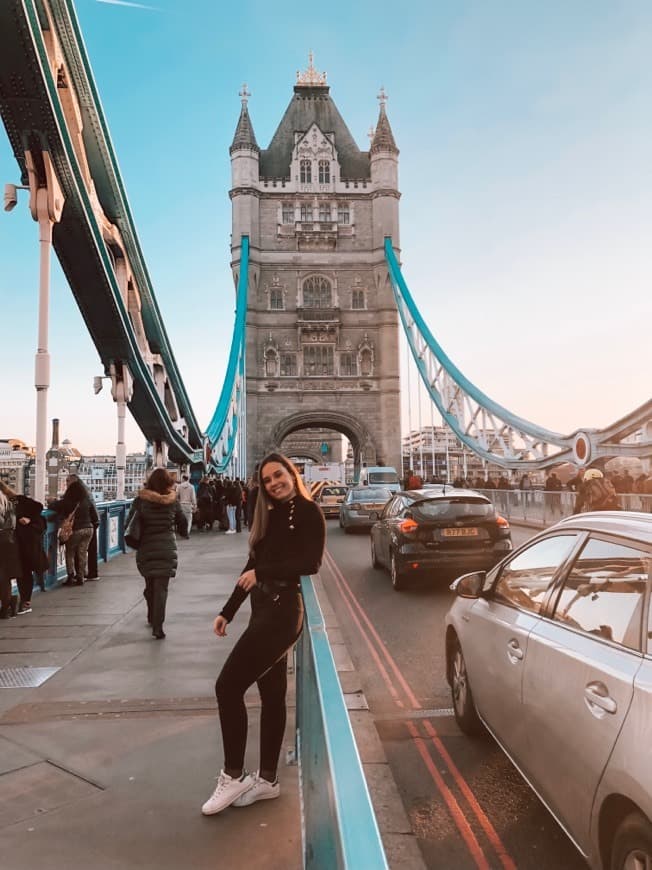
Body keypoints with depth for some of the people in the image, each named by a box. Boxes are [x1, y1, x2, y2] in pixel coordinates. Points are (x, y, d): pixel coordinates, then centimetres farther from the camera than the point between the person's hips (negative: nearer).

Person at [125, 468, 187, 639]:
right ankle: (157, 626, -9)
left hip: (145, 550, 2)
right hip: (166, 550, -2)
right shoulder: (173, 501, 0)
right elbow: (183, 527, 7)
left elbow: (128, 525, -2)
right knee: (161, 588, -1)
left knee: (150, 586, 20)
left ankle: (152, 618, 37)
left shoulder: (140, 500, 0)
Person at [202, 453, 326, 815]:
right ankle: (267, 779, 26)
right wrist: (227, 611, 13)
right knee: (272, 694, 15)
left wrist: (263, 572, -16)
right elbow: (253, 566, 15)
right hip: (264, 610, 8)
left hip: (283, 611, -8)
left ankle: (234, 775, 8)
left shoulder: (308, 512, -8)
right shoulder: (271, 515, 14)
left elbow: (311, 563, -18)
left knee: (228, 686, -8)